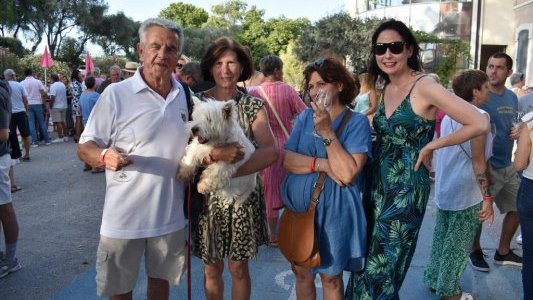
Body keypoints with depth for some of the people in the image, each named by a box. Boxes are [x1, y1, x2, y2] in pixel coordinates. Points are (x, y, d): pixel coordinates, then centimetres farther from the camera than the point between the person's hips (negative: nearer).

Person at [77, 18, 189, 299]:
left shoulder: (186, 96, 3)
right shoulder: (116, 94, -11)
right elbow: (85, 147, -8)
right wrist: (105, 156, -30)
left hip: (170, 215, 3)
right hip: (124, 216, -3)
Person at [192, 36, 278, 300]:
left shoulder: (253, 105, -3)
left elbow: (271, 151, -16)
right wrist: (216, 155, -29)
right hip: (207, 197, 0)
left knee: (239, 268, 13)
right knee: (212, 269, 14)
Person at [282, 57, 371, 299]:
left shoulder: (356, 122, -9)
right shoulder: (304, 117, 5)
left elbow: (348, 174, -20)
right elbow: (286, 159, -5)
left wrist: (327, 132, -21)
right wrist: (321, 164, -19)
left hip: (333, 211, -4)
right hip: (298, 205, 4)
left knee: (330, 276, 12)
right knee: (301, 272, 16)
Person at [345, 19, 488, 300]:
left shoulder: (424, 86, -14)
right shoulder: (387, 88, 9)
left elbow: (480, 123, -19)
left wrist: (431, 146, -13)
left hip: (406, 188, -7)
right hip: (377, 183, 7)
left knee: (380, 268, 2)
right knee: (366, 260, 15)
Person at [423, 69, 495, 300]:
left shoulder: (449, 115, 9)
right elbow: (478, 161, -19)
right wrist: (487, 197, -18)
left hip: (444, 189, 8)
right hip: (466, 194, -8)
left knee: (441, 238, 18)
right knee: (458, 245, 5)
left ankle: (434, 280, 30)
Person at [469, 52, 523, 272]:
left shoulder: (512, 97, 7)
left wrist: (516, 131, -2)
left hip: (508, 165, 8)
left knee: (517, 207, 18)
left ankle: (503, 252, 35)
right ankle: (475, 251, 28)